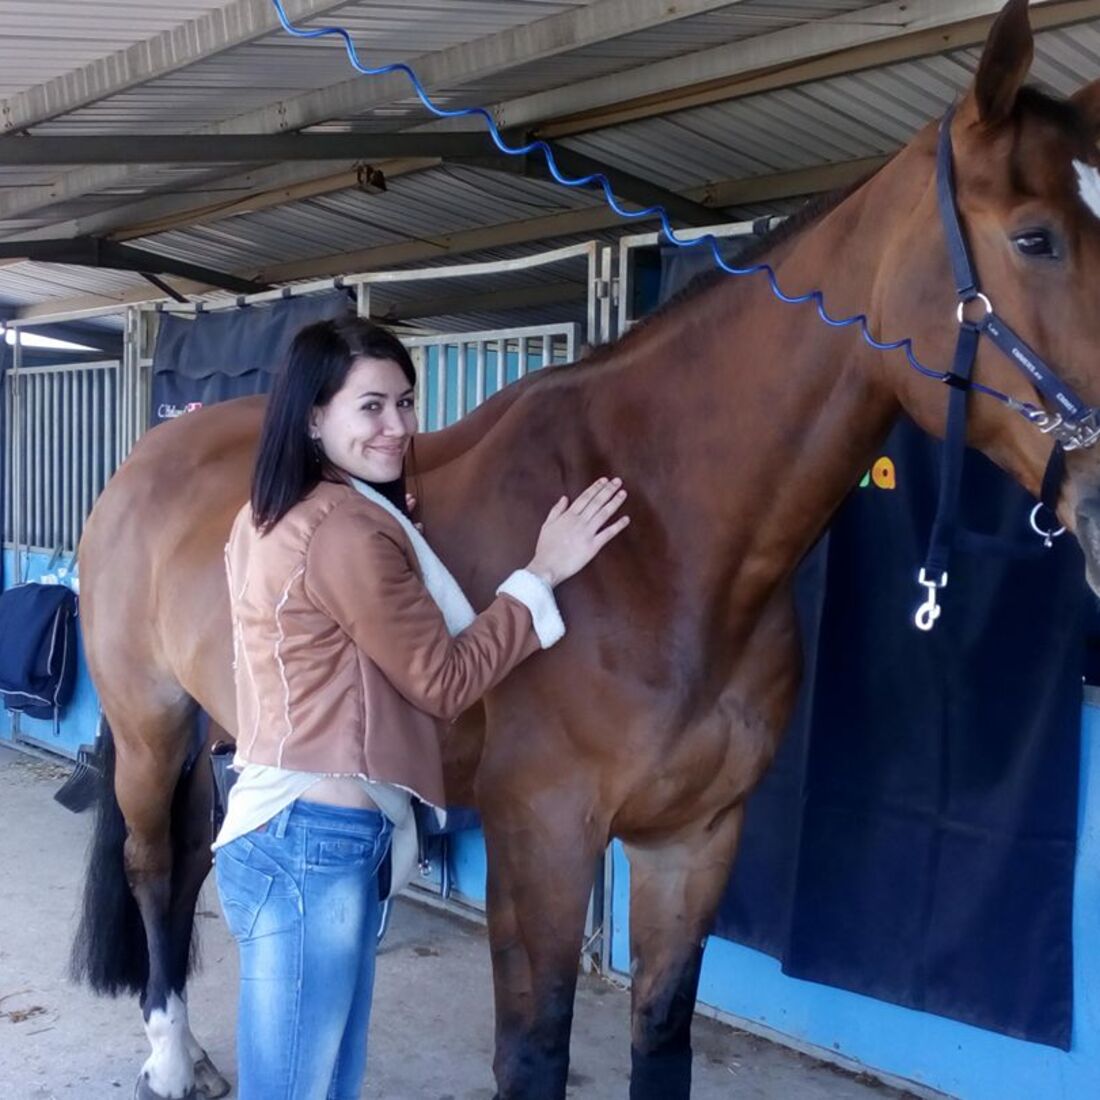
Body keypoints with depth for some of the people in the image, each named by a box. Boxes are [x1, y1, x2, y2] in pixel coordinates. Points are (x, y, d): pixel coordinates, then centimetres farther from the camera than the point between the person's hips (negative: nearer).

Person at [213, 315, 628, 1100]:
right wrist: (542, 576, -7)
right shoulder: (349, 532, -19)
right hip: (314, 844, -10)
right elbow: (445, 680, -13)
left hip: (292, 830, 10)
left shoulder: (272, 515, 10)